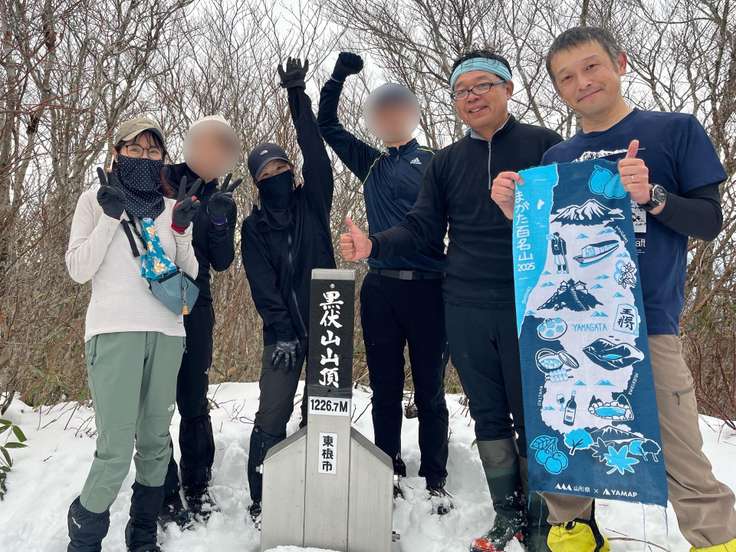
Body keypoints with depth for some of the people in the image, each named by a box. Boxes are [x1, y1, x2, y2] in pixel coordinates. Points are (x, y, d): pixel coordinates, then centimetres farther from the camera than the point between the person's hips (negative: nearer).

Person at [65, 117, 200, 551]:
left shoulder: (172, 207, 14)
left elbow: (190, 273, 10)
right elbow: (78, 270, -2)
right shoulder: (96, 199, 5)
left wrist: (180, 230, -5)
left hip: (166, 332, 4)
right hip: (114, 331, -3)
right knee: (116, 451, -9)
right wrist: (109, 215, -10)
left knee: (155, 442, 8)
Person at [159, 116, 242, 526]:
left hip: (195, 307, 2)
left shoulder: (222, 201, 6)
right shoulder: (161, 181, 0)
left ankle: (197, 485, 22)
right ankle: (165, 491, 13)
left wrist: (219, 220, -16)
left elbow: (222, 263, -2)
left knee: (194, 401, 7)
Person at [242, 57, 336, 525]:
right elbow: (262, 285, -2)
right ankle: (262, 499, 12)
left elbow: (315, 152, -5)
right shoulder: (254, 226, 7)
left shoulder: (312, 202, 8)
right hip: (283, 331, 0)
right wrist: (282, 332, -12)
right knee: (272, 416, -4)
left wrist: (298, 97, -9)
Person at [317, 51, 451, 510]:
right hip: (380, 287, 4)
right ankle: (389, 476, 23)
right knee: (385, 389, 10)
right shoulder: (371, 164, 16)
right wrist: (338, 76, 14)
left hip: (427, 287, -4)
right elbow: (327, 126, 22)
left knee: (430, 390, 4)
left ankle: (435, 482, 15)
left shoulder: (433, 162, 3)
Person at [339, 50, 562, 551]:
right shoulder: (446, 163, 11)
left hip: (530, 307, -3)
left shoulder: (543, 144, 2)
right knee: (489, 415, 12)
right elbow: (422, 229, 8)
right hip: (465, 310, 4)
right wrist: (374, 246, -9)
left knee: (533, 416, 3)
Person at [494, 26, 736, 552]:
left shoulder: (676, 130, 3)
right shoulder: (557, 158, 11)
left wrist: (651, 196, -18)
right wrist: (516, 211, -6)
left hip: (648, 322, -3)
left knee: (682, 459, -2)